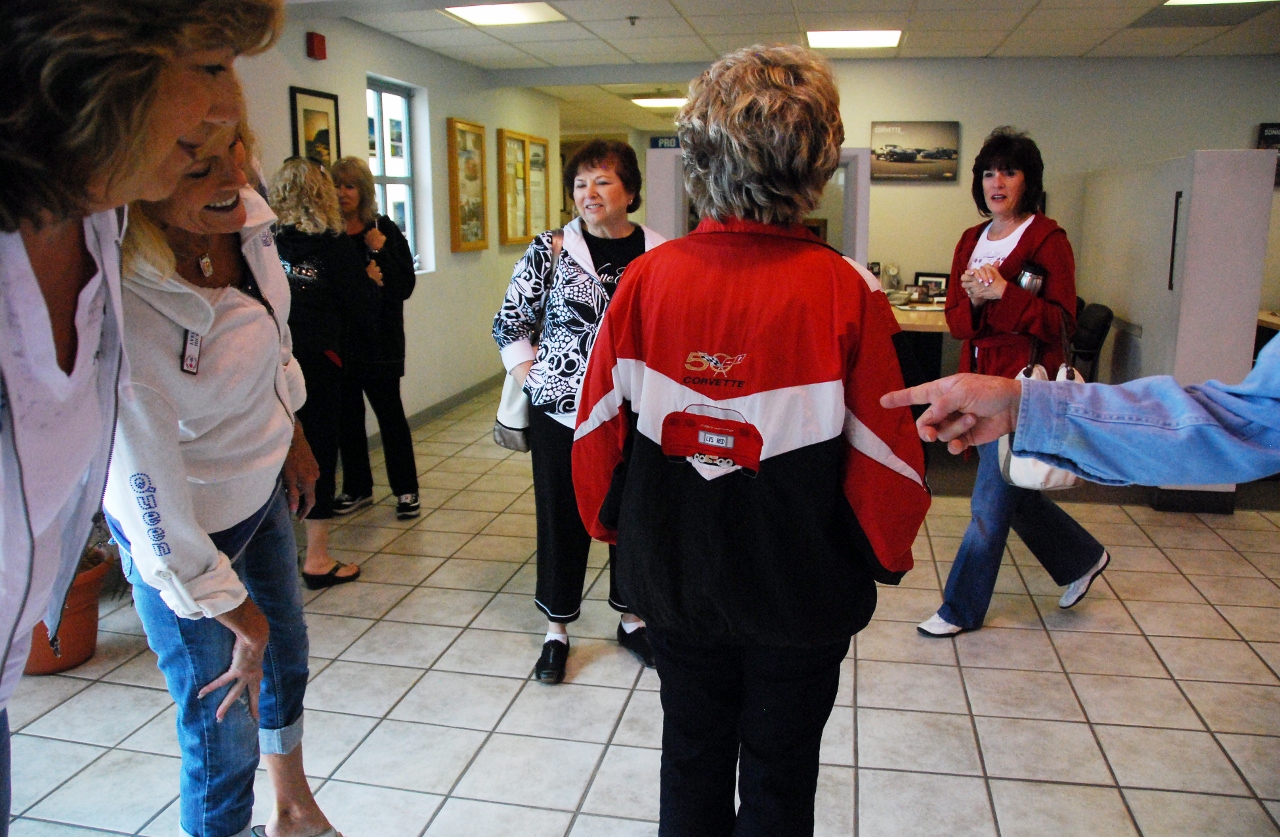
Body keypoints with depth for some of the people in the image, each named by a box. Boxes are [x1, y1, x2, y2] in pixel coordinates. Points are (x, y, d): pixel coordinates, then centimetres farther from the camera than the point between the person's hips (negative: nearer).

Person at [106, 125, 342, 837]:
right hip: (187, 524, -8)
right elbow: (147, 487, -27)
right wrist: (239, 617, -16)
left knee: (287, 647, 26)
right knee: (222, 735, 5)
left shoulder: (245, 214, -15)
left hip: (264, 484, 8)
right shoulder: (124, 304, -35)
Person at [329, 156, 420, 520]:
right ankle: (357, 487, 26)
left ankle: (406, 490, 13)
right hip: (340, 338, 3)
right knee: (347, 415, 11)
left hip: (379, 338, -3)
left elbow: (406, 286, -7)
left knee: (389, 413, 1)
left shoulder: (385, 230, -1)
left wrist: (382, 251, -17)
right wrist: (363, 276, -15)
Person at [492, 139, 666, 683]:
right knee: (563, 520, 9)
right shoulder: (550, 252, -5)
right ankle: (557, 631, 27)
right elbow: (509, 326, 1)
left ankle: (630, 620, 35)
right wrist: (534, 383, -5)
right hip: (562, 415, -2)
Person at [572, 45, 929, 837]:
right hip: (801, 593, -2)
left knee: (692, 762, 22)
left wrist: (614, 520, 13)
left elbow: (600, 428, -6)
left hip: (677, 579, 2)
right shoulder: (844, 290, -18)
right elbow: (885, 455, -15)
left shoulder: (649, 278, -12)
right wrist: (889, 554, 6)